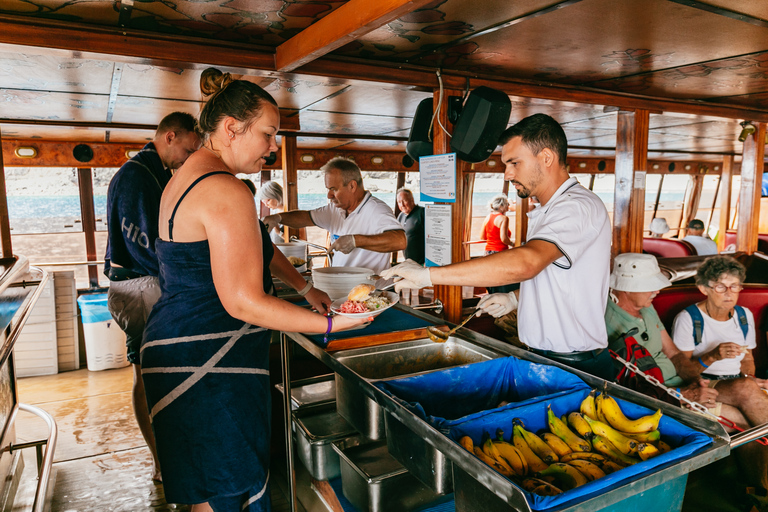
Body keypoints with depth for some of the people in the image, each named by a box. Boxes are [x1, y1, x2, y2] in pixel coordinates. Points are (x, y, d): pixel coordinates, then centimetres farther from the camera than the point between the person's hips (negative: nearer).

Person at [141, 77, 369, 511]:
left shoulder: (187, 179, 15)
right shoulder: (227, 191, -21)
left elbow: (255, 243, 22)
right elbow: (244, 303, -24)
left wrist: (304, 288, 20)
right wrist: (331, 324, -19)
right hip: (209, 365, -10)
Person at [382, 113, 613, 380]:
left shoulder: (579, 207, -19)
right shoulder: (547, 211, 15)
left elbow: (525, 263, -37)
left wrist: (427, 274, -36)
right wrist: (515, 297, 8)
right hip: (544, 357, 9)